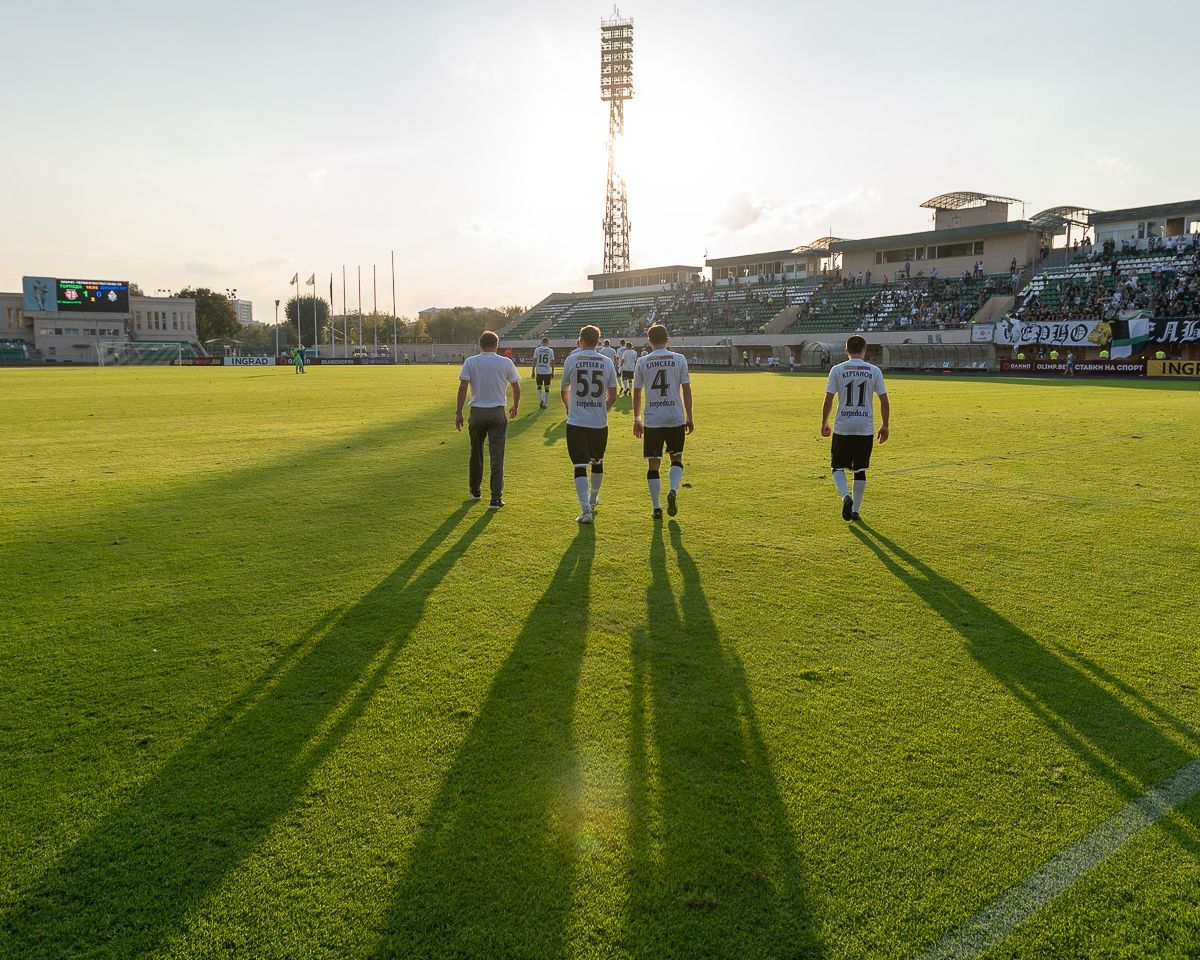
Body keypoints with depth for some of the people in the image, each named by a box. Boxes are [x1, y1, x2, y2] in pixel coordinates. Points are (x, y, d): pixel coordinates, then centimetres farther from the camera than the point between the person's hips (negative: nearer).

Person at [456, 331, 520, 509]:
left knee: (476, 453, 17)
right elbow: (516, 388, 3)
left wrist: (459, 412, -5)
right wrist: (515, 407, 19)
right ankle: (496, 499, -4)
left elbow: (462, 387, -8)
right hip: (498, 413, -1)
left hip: (477, 412, 1)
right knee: (497, 456, 0)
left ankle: (475, 490, 31)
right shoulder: (506, 362, -2)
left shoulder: (470, 362, -2)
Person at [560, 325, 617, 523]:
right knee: (597, 462, 22)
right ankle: (593, 498, 41)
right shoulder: (607, 362, 1)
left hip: (576, 423, -2)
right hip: (599, 423, 2)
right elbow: (612, 397, 3)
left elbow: (564, 392, 7)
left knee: (580, 466, -2)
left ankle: (585, 510, -11)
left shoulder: (571, 360, -3)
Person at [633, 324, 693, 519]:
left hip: (652, 420, 0)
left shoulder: (642, 362, 2)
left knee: (653, 464, 7)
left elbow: (637, 393, 5)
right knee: (676, 459, 18)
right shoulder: (679, 359, 0)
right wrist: (689, 417, 8)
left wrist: (636, 419, 14)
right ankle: (673, 491, -7)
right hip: (676, 418, 0)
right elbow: (686, 390, 0)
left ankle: (656, 508, 8)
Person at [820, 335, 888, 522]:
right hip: (866, 428, 2)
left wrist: (824, 423, 7)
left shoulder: (837, 369, -2)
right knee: (860, 470, 11)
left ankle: (846, 497, -15)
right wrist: (885, 426, 10)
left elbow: (828, 400, -4)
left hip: (842, 427, -1)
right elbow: (884, 401, 1)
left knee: (838, 467, 10)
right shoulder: (874, 371, 2)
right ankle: (855, 510, 14)